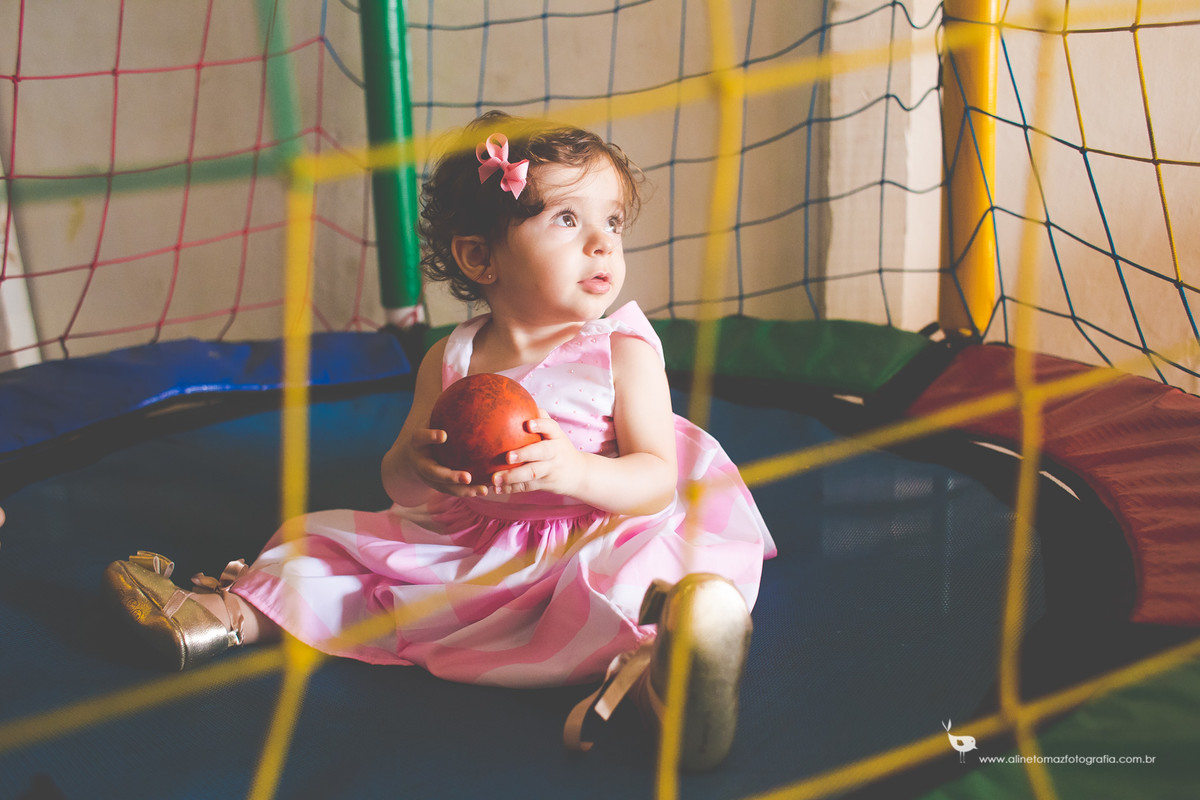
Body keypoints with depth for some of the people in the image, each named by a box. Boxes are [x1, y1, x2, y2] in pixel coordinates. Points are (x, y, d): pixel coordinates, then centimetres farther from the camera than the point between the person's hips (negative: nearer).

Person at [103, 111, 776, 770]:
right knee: (322, 538, 4)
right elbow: (397, 484, 6)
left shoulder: (624, 349, -6)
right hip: (464, 543, 5)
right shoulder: (450, 361, 3)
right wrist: (416, 468, -20)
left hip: (592, 540, -5)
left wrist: (573, 469, -32)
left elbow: (658, 481, -12)